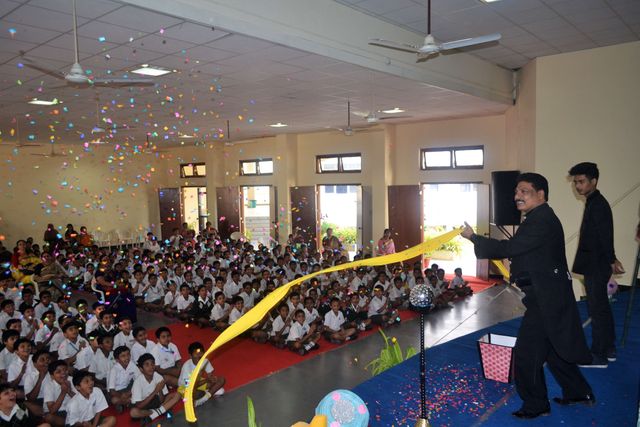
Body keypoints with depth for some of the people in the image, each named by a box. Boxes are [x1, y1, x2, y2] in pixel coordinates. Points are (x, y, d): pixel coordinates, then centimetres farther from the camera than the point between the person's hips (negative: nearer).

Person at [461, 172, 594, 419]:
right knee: (553, 348, 22)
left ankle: (535, 405, 14)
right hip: (549, 295, 11)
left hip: (545, 298, -11)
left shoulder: (542, 221, -20)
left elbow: (508, 248, -25)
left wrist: (473, 237, -19)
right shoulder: (540, 218, 13)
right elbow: (518, 250, 14)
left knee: (527, 353, -1)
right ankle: (579, 392, 37)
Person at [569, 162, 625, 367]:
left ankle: (599, 356, 6)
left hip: (597, 267, -10)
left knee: (597, 309, -2)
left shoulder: (598, 205, -17)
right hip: (594, 266, 10)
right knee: (602, 308, 17)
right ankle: (609, 349, 28)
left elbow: (605, 236, -22)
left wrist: (611, 261, -23)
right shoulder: (593, 203, 13)